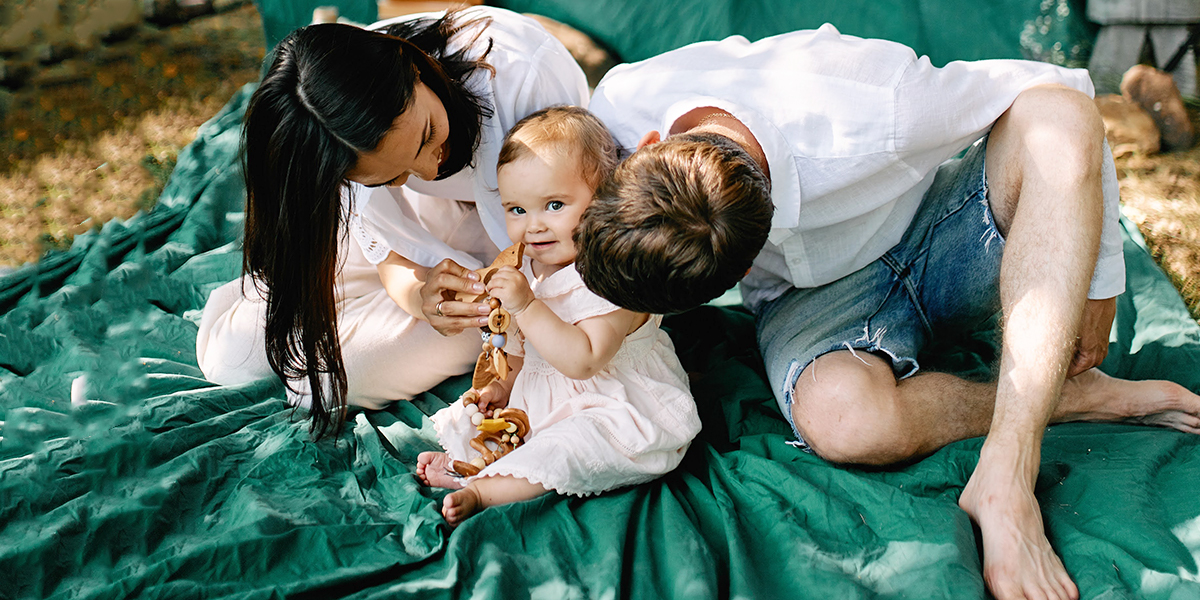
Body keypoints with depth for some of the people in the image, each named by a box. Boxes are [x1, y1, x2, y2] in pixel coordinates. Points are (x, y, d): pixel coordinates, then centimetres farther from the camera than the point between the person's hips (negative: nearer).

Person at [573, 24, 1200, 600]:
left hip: (936, 233, -1)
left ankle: (1003, 478, -36)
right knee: (843, 419, -35)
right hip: (809, 292, 1)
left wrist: (1097, 283, -13)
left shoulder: (871, 117, -36)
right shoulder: (618, 103, -25)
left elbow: (1057, 95, -19)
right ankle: (1084, 395, -8)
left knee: (1059, 120, -33)